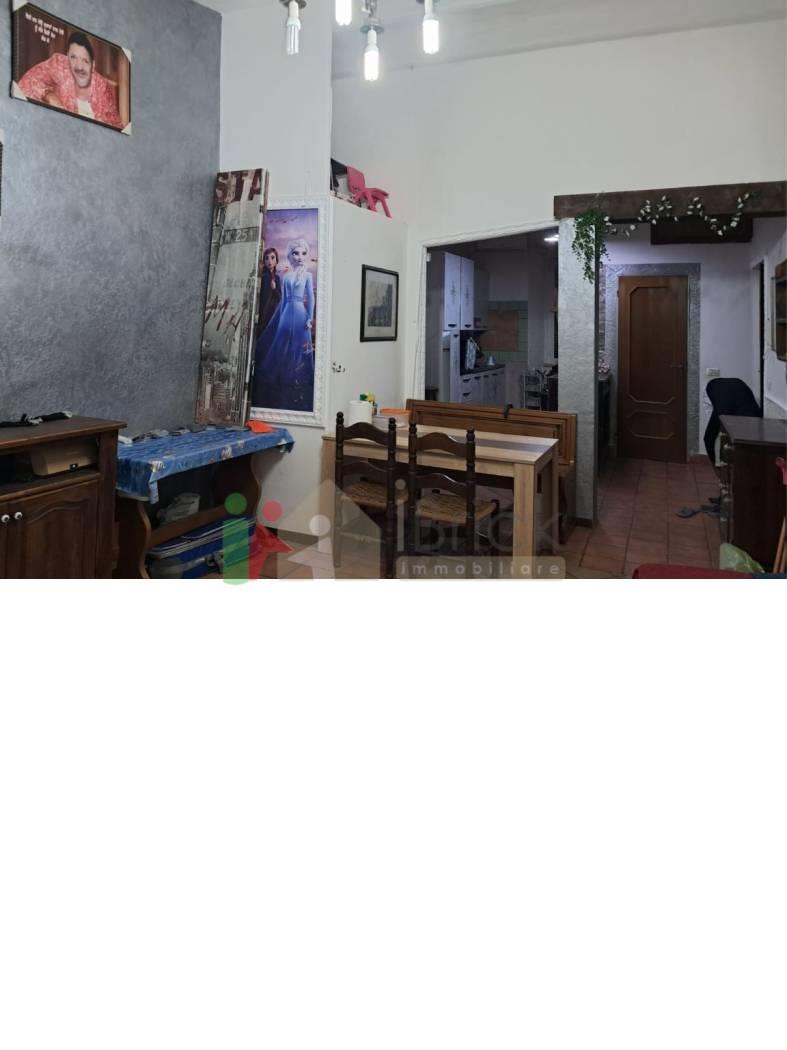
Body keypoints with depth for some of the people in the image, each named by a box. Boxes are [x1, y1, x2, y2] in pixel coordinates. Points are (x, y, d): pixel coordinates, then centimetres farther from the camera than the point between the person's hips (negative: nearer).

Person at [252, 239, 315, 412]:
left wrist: (310, 319, -10)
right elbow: (283, 299, 13)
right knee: (282, 349, 4)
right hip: (287, 314, 3)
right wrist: (280, 319, 9)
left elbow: (311, 298, -1)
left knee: (299, 349, -2)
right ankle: (281, 396, 13)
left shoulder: (307, 275, 3)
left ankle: (298, 398, 3)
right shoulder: (285, 276, 11)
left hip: (300, 314, -3)